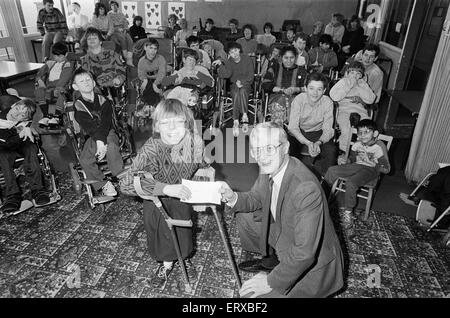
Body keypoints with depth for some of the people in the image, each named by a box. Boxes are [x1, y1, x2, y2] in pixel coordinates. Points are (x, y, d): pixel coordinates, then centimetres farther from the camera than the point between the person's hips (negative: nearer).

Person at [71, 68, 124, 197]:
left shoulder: (103, 100, 3)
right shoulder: (78, 106, 2)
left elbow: (105, 123, -12)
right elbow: (89, 127, -12)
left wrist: (101, 141, -28)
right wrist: (99, 141, -29)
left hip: (108, 132, -1)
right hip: (92, 138, 1)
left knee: (111, 146, -34)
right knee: (85, 160, -23)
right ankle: (102, 185, -7)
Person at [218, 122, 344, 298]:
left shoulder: (306, 189, -37)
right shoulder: (269, 169, -11)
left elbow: (304, 254, -33)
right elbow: (256, 198, 7)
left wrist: (272, 282, -23)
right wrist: (233, 198, -15)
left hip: (313, 262, -8)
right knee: (244, 217, 10)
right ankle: (271, 260, 28)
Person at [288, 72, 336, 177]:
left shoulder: (327, 103, -15)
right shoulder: (298, 100, -17)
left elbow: (327, 130, -15)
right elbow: (293, 127, -20)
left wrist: (318, 143, -37)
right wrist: (308, 143, -35)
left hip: (318, 133, 1)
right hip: (299, 133, 0)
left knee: (331, 151, -28)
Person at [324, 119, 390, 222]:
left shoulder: (379, 147, -12)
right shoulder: (357, 144, 3)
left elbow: (386, 169, -12)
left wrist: (370, 162, -22)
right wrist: (345, 161, -6)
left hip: (371, 170, -6)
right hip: (357, 166, 6)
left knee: (350, 183, -31)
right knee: (332, 170, -10)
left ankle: (348, 211, -13)